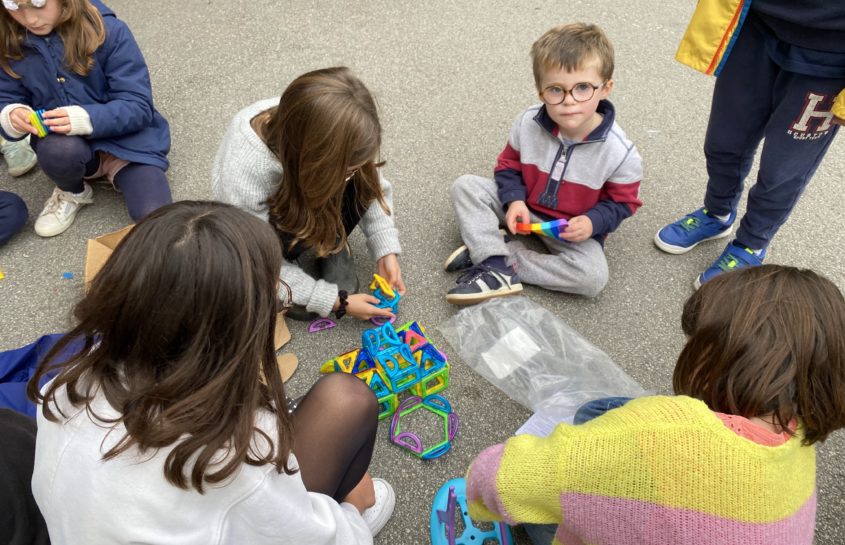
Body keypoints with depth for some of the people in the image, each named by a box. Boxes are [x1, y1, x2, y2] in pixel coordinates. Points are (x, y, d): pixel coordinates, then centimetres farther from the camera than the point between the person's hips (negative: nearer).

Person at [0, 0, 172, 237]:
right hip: (67, 143, 3)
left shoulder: (108, 31, -18)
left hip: (124, 139, -3)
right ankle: (72, 194, 2)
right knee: (57, 150, -35)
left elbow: (138, 106, -20)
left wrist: (85, 119, -36)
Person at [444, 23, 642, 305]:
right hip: (523, 207, 2)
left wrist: (593, 222, -27)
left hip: (574, 229, -2)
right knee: (465, 186, -15)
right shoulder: (527, 123, -17)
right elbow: (509, 165, 0)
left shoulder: (620, 153, -23)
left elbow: (621, 202, -8)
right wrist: (514, 200, -19)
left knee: (593, 277, -29)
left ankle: (490, 254, -21)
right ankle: (499, 267, -27)